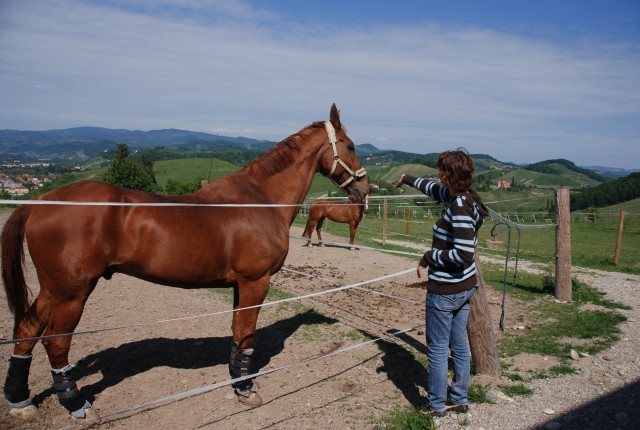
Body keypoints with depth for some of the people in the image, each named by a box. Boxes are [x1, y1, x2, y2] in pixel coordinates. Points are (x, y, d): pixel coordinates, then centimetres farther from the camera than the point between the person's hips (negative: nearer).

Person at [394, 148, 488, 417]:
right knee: (459, 345, 20)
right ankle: (459, 399, 35)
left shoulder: (459, 206, -24)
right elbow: (433, 189, 23)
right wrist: (407, 180, 37)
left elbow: (464, 254, -29)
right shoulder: (457, 197, 3)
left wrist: (428, 257, -17)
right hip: (466, 287, 9)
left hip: (445, 291, -9)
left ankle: (436, 405, 24)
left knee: (437, 349, 8)